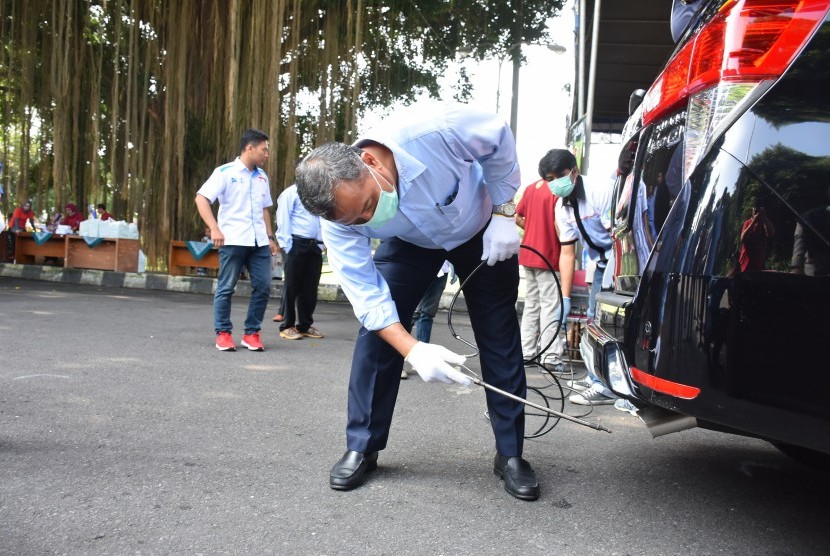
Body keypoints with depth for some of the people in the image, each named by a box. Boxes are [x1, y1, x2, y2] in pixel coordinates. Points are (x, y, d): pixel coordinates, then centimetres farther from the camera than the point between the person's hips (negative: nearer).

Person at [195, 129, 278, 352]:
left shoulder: (262, 177, 16)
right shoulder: (225, 172, -2)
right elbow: (201, 198, -9)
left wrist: (269, 237, 17)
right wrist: (214, 228, -19)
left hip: (258, 241, 6)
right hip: (233, 240, -5)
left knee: (263, 286, 1)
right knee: (226, 287, 1)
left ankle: (252, 333, 12)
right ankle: (223, 333, 10)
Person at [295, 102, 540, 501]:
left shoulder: (432, 129, -42)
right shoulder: (340, 217, -31)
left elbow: (499, 139, -22)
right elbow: (365, 292, -29)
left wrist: (504, 212, -22)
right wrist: (413, 350, -42)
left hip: (481, 230, -1)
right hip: (411, 242, 1)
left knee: (500, 339, -3)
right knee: (376, 329, -10)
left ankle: (510, 455, 10)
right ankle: (361, 448, 5)